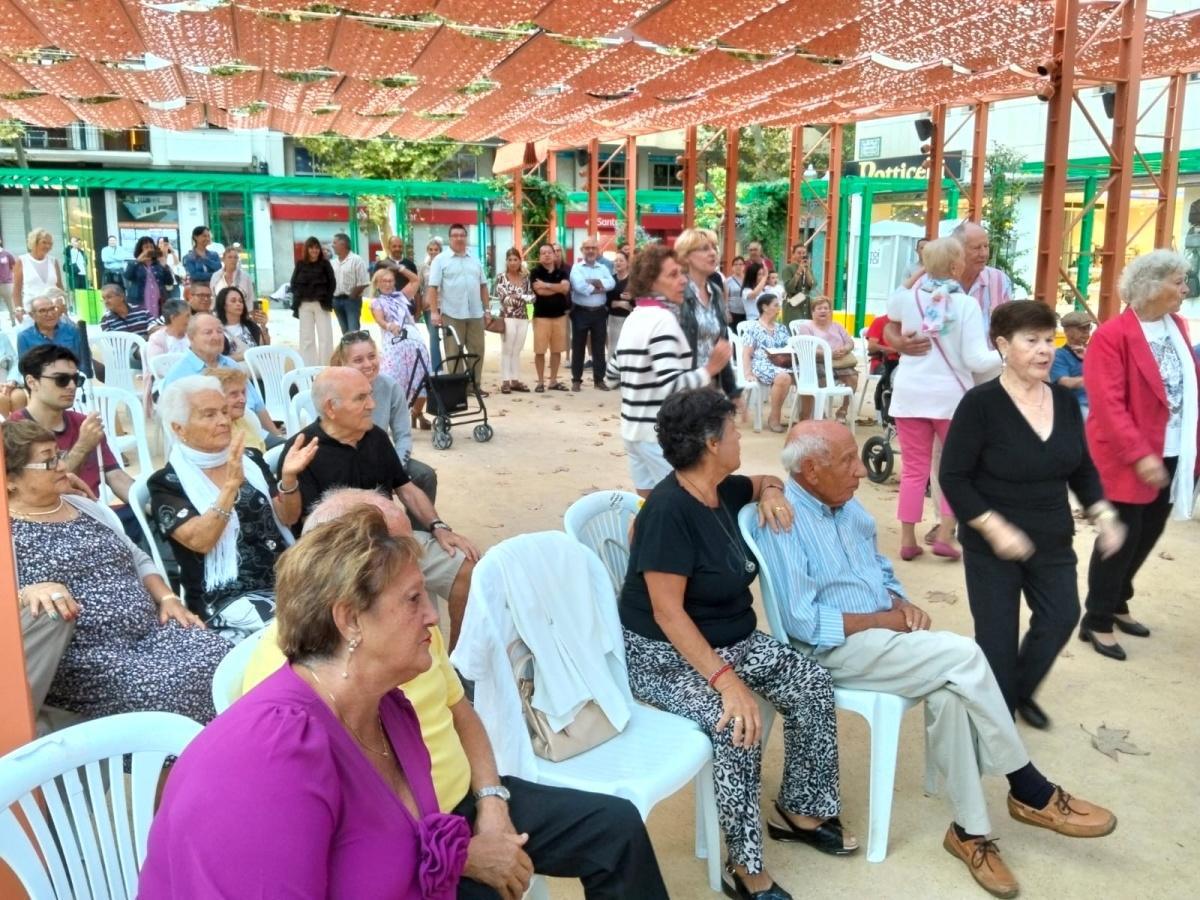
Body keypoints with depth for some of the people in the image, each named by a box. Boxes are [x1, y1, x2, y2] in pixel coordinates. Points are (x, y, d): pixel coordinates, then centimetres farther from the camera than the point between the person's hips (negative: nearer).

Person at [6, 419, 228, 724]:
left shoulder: (85, 506, 20)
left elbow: (139, 560, 24)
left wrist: (167, 598, 8)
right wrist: (27, 594, -33)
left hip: (151, 631, 6)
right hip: (79, 654, -6)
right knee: (168, 687, -32)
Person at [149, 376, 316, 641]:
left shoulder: (250, 459, 12)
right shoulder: (167, 484, -2)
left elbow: (288, 518, 7)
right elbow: (199, 541, -16)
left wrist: (288, 477, -11)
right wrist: (231, 484, -24)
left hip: (287, 580, 5)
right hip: (228, 600, -5)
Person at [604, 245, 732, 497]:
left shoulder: (633, 318, 11)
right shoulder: (663, 320, -16)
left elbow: (612, 378, 17)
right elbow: (671, 386, -26)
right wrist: (711, 369, -19)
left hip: (634, 429, 9)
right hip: (660, 434, -9)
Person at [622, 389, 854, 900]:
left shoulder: (721, 490, 1)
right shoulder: (669, 510, -25)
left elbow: (765, 482, 26)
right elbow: (668, 614, -27)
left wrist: (770, 492, 1)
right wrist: (727, 681, -32)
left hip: (731, 640, 9)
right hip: (663, 655, -9)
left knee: (813, 685, -5)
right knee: (739, 726, -30)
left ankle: (799, 809, 12)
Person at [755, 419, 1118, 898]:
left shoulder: (849, 508, 10)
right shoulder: (782, 523, -16)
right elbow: (804, 622, -20)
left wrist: (902, 605, -2)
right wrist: (882, 619, -15)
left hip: (882, 633, 7)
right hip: (836, 648, -7)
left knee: (949, 691, -21)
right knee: (963, 656, -21)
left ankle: (969, 828, -9)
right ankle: (1031, 792, -4)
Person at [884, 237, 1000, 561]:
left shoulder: (907, 297, -2)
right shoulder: (966, 304, -12)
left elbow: (891, 314, 24)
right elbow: (975, 359, -13)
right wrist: (1003, 356, 4)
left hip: (910, 394, 3)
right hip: (951, 395, -3)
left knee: (914, 469, 10)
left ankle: (908, 540, 12)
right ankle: (944, 535, 9)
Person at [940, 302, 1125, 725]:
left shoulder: (1065, 401, 0)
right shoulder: (980, 403, -17)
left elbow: (1083, 469, 12)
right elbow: (953, 477, -16)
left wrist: (1103, 516, 0)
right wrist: (995, 528, -23)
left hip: (1052, 541, 5)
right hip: (992, 546, -5)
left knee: (1061, 618, 10)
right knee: (998, 636, 4)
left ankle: (1021, 690, 38)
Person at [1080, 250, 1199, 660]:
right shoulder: (1112, 336, -17)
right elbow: (1107, 405, -22)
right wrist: (1139, 455, -27)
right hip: (1130, 459, -7)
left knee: (1148, 534, 16)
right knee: (1122, 536, 1)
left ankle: (1116, 603, 35)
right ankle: (1097, 621, 14)